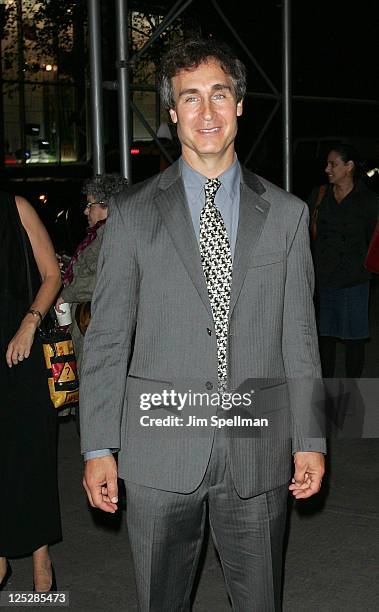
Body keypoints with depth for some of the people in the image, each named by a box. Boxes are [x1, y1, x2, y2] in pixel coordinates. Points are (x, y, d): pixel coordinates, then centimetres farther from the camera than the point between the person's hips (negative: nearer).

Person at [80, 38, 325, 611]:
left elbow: (299, 335, 6)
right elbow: (107, 338, 1)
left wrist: (310, 439, 3)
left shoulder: (287, 214, 5)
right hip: (161, 453, -1)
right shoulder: (132, 213, 1)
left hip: (259, 453, 1)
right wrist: (98, 446, -3)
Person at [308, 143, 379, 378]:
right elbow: (309, 235, 9)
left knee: (354, 340, 6)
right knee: (325, 336, 9)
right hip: (322, 279, 3)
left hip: (354, 280, -3)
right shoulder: (319, 196, 7)